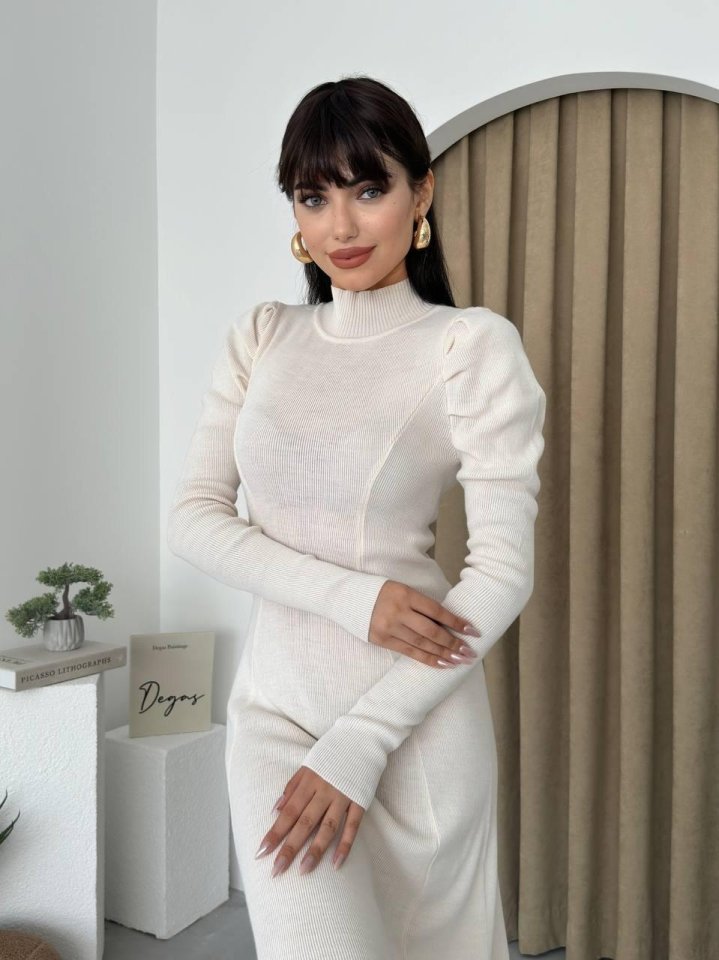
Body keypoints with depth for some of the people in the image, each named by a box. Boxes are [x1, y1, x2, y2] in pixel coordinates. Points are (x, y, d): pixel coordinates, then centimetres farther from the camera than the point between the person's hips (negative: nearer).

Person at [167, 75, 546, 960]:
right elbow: (193, 519, 0)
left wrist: (358, 744, -14)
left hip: (415, 714, -2)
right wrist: (353, 595, -15)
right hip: (273, 703, 2)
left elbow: (504, 571, -12)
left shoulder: (474, 344, -8)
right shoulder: (261, 336, 4)